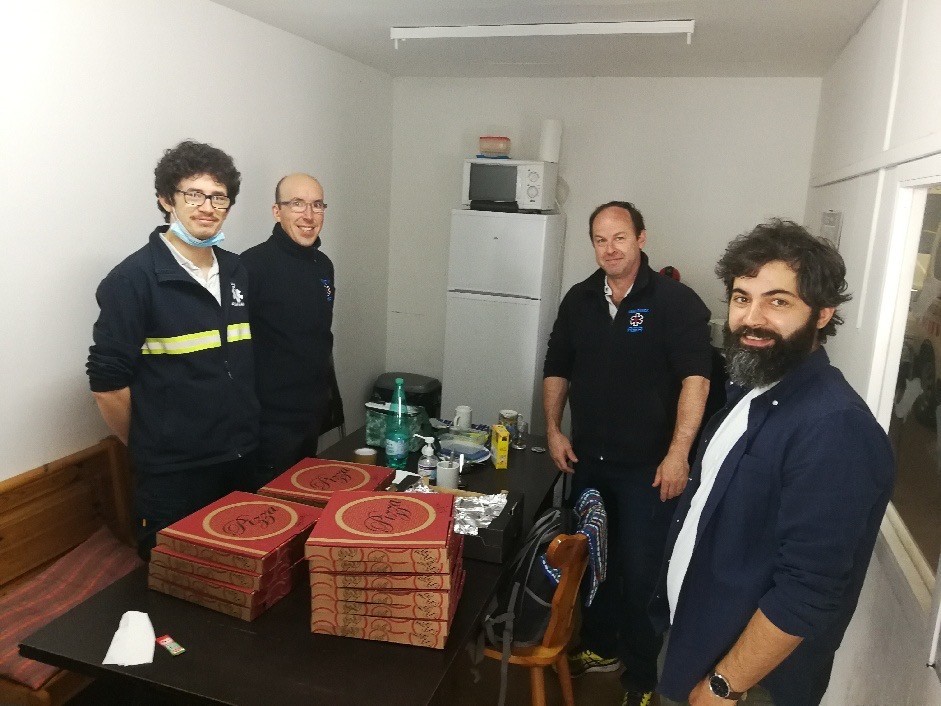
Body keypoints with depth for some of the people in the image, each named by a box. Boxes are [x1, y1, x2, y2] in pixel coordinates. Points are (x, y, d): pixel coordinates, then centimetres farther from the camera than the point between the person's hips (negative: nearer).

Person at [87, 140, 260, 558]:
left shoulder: (236, 272, 6)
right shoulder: (132, 280, -12)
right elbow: (108, 383, -11)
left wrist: (240, 437, 12)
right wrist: (149, 447, 0)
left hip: (243, 461, 6)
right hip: (173, 474, -5)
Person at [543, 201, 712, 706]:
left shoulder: (676, 301, -10)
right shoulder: (579, 299, 6)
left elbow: (694, 379, -16)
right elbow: (556, 370, 12)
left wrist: (678, 454, -21)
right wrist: (554, 430, 4)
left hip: (647, 466, -5)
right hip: (588, 460, 5)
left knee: (640, 571, 3)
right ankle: (600, 645, 38)